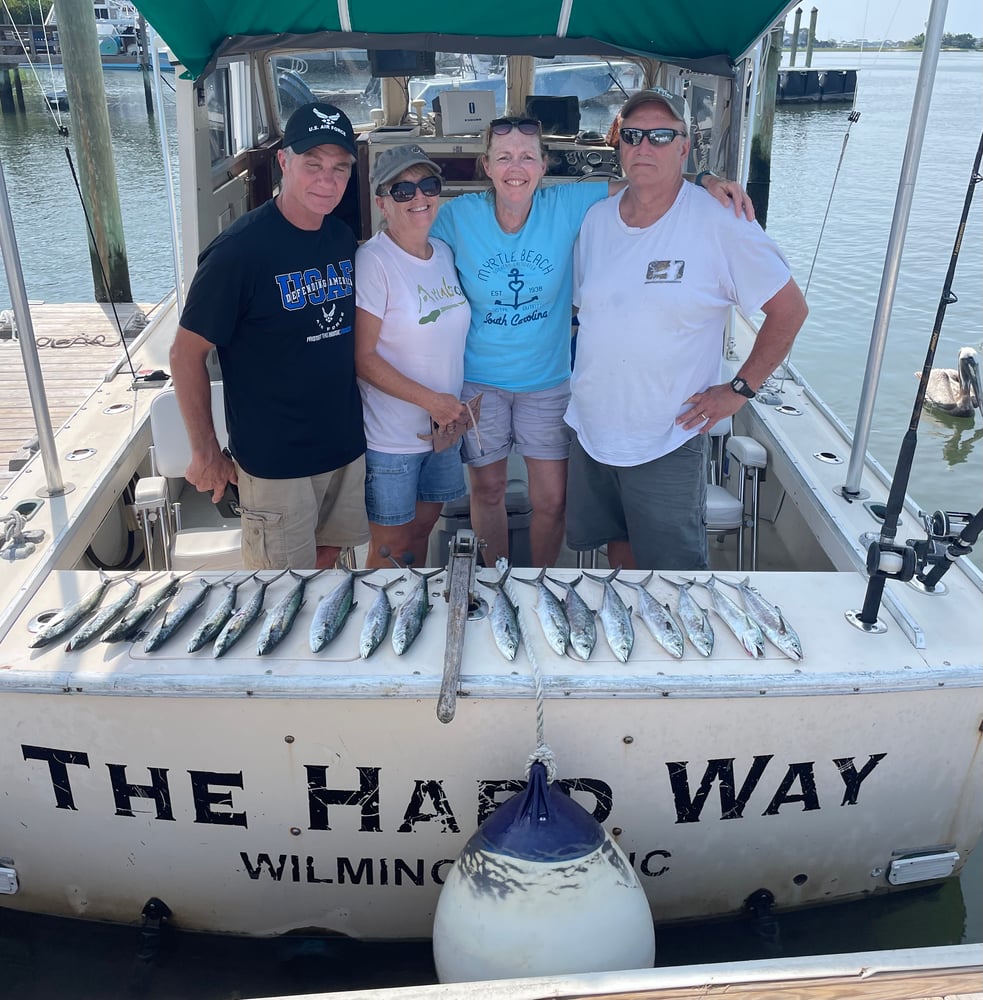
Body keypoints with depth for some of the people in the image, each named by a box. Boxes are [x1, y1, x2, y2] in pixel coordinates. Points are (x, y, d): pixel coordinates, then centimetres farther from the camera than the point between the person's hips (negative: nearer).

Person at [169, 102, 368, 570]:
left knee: (328, 553, 21)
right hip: (275, 458, -6)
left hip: (346, 444, 6)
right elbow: (186, 355, -13)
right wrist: (205, 453, -10)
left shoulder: (343, 238, 1)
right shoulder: (240, 249, -19)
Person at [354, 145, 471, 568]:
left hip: (444, 427, 7)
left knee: (423, 526, 20)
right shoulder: (372, 261, -17)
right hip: (391, 435, -6)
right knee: (391, 544, 6)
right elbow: (362, 357, -19)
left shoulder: (445, 253, 5)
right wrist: (430, 400, -21)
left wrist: (454, 406, 6)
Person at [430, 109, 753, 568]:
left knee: (552, 500, 6)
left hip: (546, 380, 0)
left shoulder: (567, 205, -11)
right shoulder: (457, 216, -11)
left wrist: (706, 182, -25)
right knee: (487, 488, 14)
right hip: (479, 380, 0)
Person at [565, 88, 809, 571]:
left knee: (672, 564, 4)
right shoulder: (596, 218, 4)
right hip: (592, 430, 5)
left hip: (668, 443, -5)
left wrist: (739, 388, -11)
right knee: (617, 546, 21)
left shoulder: (720, 224, -13)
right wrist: (589, 377, 9)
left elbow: (789, 309, -8)